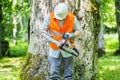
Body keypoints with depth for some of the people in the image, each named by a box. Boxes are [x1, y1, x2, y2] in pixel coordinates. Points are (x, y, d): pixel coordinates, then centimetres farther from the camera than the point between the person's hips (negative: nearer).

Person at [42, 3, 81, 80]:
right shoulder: (49, 17, -10)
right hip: (54, 51, 0)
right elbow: (44, 30, -4)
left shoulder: (73, 18, -10)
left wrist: (71, 35, -23)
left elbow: (78, 31, -2)